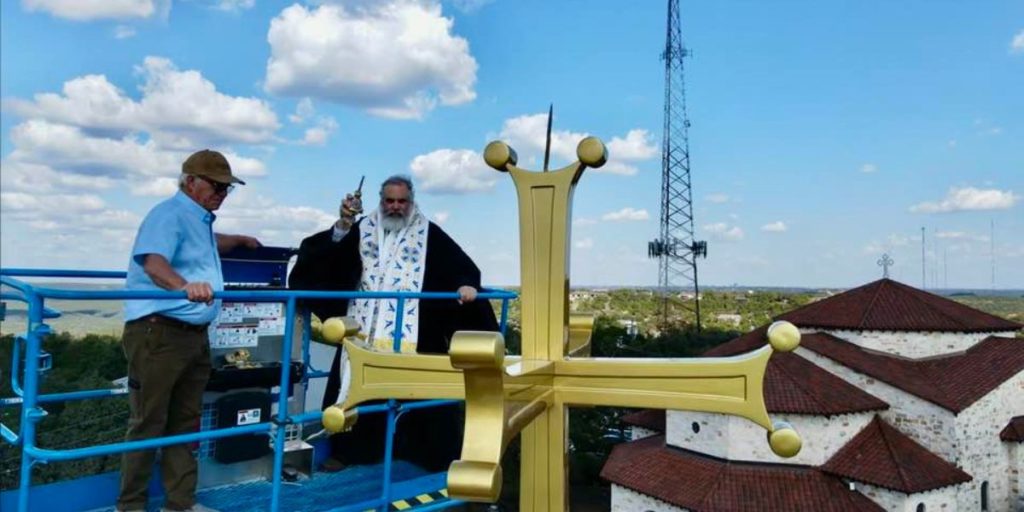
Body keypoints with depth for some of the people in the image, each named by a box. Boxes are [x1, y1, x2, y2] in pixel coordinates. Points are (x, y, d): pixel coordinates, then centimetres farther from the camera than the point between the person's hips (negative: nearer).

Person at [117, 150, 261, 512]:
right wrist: (184, 285, -48)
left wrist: (240, 241, 55)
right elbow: (154, 264, -31)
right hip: (158, 332, -9)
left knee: (185, 423, 12)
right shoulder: (169, 214, -12)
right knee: (149, 422, -3)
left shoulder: (201, 220, 18)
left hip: (194, 334, 9)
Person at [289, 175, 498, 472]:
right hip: (365, 330, 3)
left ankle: (436, 452, 14)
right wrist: (343, 225, -16)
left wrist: (466, 284, -25)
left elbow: (462, 265, -5)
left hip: (412, 332, -2)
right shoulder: (362, 230, 9)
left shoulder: (429, 234, 3)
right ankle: (347, 449, 26)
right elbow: (326, 256, -1)